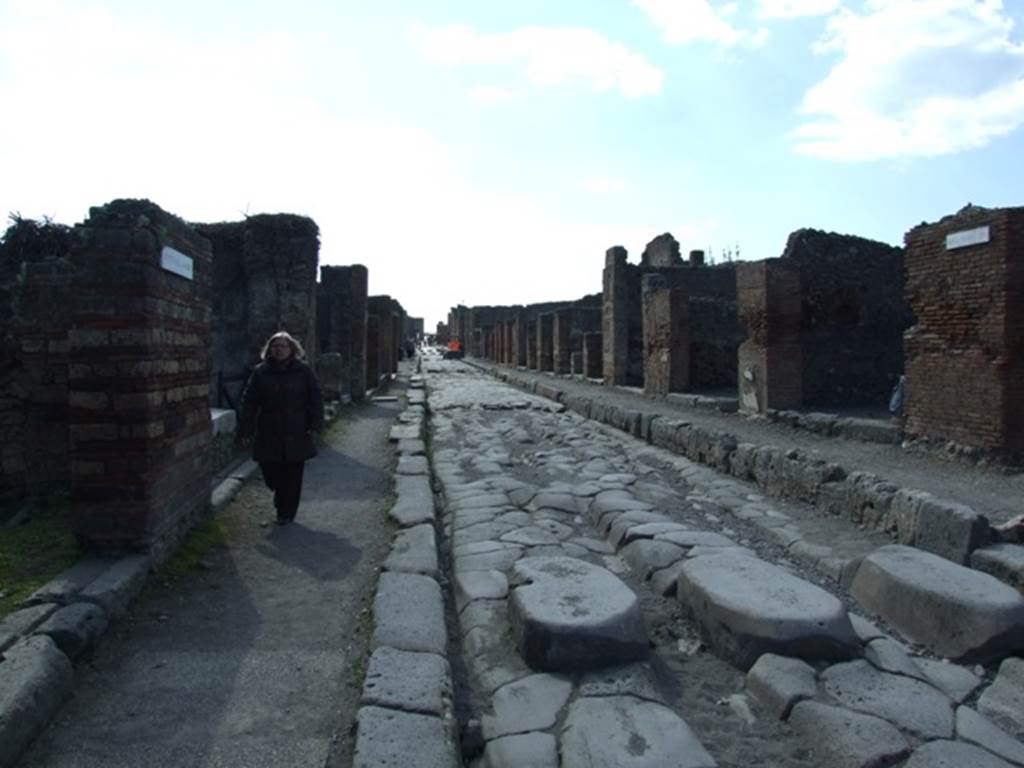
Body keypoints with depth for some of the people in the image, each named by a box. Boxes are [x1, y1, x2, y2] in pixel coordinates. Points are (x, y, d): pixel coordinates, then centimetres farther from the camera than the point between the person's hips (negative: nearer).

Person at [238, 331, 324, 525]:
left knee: (292, 476, 4)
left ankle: (286, 513, 20)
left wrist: (315, 425, -6)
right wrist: (245, 430, -2)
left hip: (296, 434, -1)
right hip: (269, 435, 1)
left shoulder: (303, 370, 0)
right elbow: (249, 403, 2)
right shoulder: (260, 372, 3)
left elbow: (316, 398, 1)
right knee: (270, 472, 3)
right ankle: (280, 496, 37)